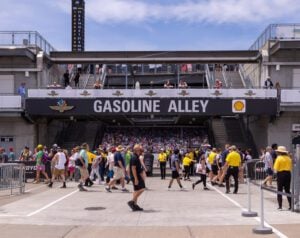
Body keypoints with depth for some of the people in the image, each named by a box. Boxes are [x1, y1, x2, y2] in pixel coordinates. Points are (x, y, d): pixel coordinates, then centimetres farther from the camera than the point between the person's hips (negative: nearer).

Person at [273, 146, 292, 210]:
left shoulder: (279, 158, -10)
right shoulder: (289, 158, 4)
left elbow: (276, 169, -14)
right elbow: (290, 168, 5)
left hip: (281, 174, -5)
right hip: (288, 174, 5)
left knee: (279, 191, 3)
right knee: (287, 190, 13)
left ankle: (280, 206, 1)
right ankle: (290, 206, 11)